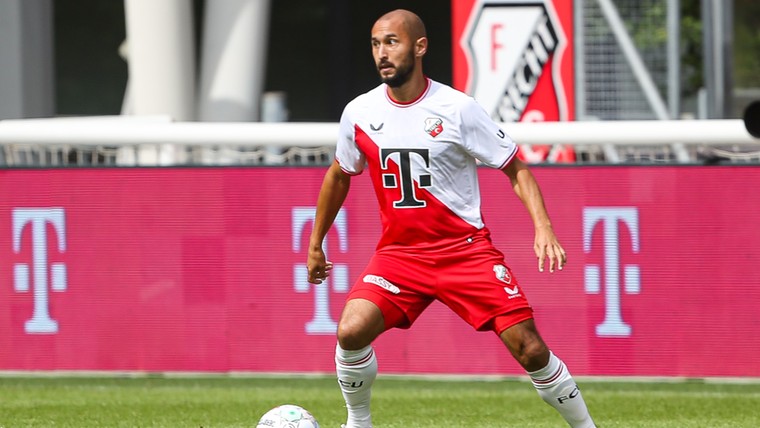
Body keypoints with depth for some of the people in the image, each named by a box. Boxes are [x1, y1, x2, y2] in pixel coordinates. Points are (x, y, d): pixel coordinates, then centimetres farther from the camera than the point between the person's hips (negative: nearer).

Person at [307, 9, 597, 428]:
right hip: (398, 252, 3)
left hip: (466, 249, -3)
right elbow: (339, 175, 20)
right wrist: (315, 244, 24)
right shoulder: (359, 113, 1)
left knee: (529, 348, -10)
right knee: (351, 331, -20)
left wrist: (543, 228, -17)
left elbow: (515, 169, -3)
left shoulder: (457, 109, -10)